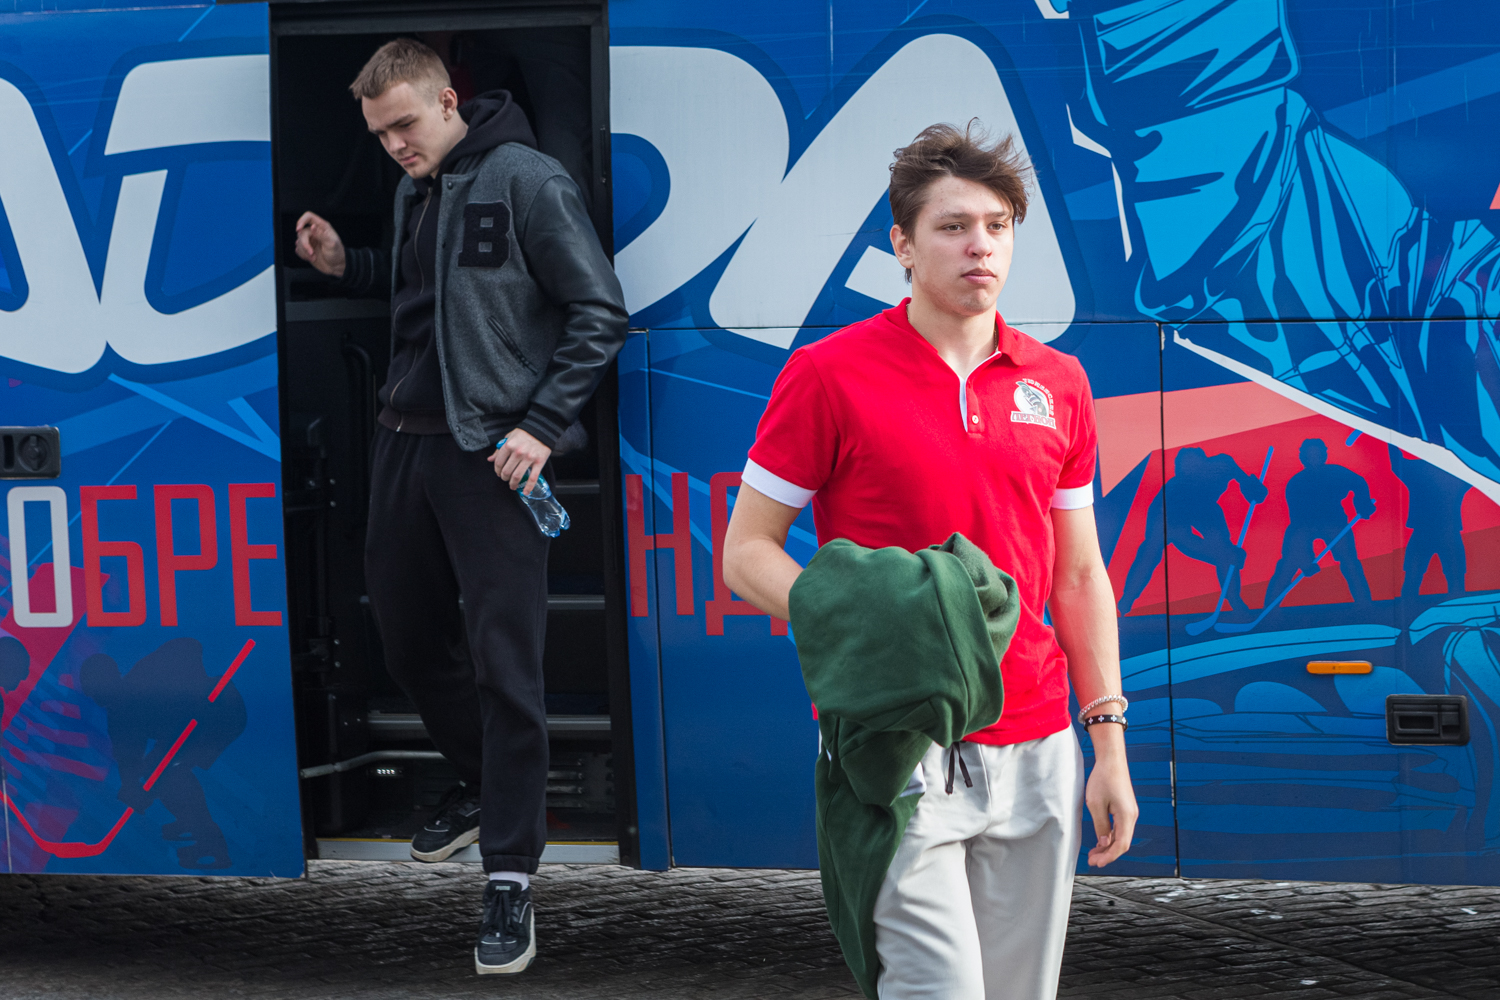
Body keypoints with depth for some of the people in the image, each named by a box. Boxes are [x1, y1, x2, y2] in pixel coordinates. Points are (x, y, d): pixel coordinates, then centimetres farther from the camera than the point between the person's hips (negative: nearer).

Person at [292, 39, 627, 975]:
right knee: (407, 633, 16)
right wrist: (347, 264, 9)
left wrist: (541, 424, -16)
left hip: (491, 455, -8)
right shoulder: (414, 190, 13)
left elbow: (601, 315, -11)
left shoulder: (528, 180, -10)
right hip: (406, 441, 8)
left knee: (503, 660, -8)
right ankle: (484, 784, 39)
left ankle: (511, 877, -6)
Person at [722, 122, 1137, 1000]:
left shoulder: (1057, 385, 10)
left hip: (1035, 749, 5)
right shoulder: (830, 375, -4)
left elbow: (1079, 575, 15)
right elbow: (747, 552, -2)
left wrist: (1111, 747, 10)